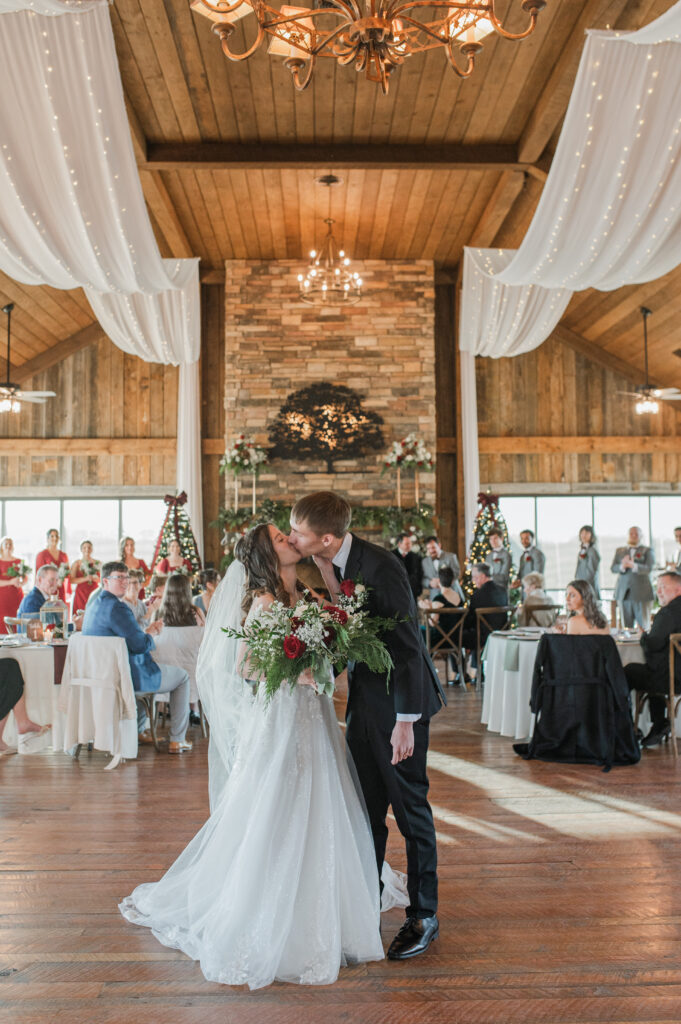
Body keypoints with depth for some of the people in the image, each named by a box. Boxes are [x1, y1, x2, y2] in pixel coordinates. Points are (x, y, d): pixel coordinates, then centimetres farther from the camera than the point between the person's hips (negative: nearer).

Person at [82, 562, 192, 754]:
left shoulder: (94, 604, 9)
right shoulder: (116, 607, -23)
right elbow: (140, 645, -24)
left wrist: (147, 631, 9)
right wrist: (151, 634, -3)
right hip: (126, 677, -10)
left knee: (154, 672, 38)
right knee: (182, 677, 10)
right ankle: (176, 741, 10)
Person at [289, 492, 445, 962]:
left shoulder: (380, 567, -24)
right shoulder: (328, 565, 0)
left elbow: (406, 645, -23)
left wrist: (405, 722, -24)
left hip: (400, 698, -7)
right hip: (364, 697, 8)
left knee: (411, 805, 4)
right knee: (366, 805, 15)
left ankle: (424, 915, 20)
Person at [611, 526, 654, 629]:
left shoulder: (647, 551, 7)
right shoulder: (620, 551, 18)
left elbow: (648, 568, -9)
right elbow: (613, 568, 6)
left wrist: (634, 566, -28)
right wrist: (622, 567, -17)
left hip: (641, 593, -3)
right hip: (623, 593, 3)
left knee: (643, 627, -3)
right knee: (626, 627, 3)